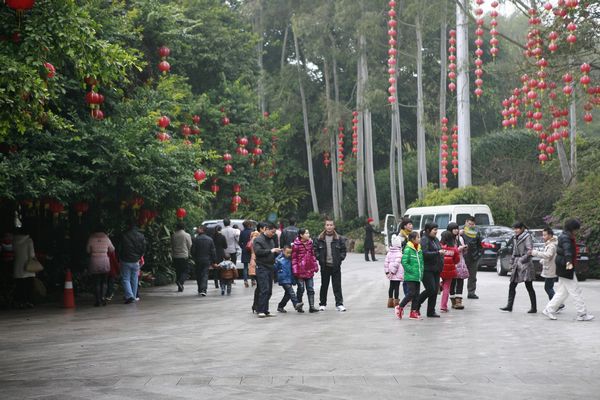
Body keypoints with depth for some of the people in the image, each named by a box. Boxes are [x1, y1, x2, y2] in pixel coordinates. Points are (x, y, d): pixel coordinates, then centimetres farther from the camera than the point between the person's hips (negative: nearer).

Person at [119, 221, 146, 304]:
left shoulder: (124, 236, -11)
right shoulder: (141, 236, -2)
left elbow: (120, 248, -5)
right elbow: (144, 248, 2)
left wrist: (120, 258, 9)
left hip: (125, 261, -3)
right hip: (136, 261, 3)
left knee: (125, 279, 1)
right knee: (134, 279, 14)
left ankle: (129, 296, -15)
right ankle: (133, 297, 19)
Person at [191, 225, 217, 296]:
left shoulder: (195, 239, -7)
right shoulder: (210, 239, 0)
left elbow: (193, 251, -6)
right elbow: (213, 251, 1)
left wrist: (194, 259, 8)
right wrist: (214, 261, 6)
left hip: (198, 260, -1)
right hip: (207, 260, 1)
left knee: (198, 275, 13)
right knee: (205, 275, 0)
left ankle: (200, 290, 18)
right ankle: (203, 290, -16)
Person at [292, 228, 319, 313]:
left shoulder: (310, 243, 9)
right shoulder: (296, 245, -9)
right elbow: (294, 258, -9)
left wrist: (315, 266, 13)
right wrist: (295, 270, -13)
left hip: (309, 270, 5)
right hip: (300, 271, -5)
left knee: (310, 289, 4)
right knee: (301, 289, 3)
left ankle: (311, 306, 7)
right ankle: (299, 307, 14)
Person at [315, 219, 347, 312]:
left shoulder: (339, 239, 1)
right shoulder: (320, 239, 2)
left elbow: (343, 250, 5)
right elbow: (315, 250, 5)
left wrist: (340, 259, -6)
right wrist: (320, 259, -6)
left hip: (336, 266, -1)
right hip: (325, 266, 1)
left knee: (337, 285, 0)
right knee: (324, 285, 10)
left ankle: (339, 304, 3)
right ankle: (322, 304, 19)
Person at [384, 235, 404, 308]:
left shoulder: (389, 253, 9)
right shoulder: (399, 253, -14)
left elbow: (386, 263, 7)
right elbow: (396, 263, -21)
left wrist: (387, 271, 9)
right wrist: (393, 271, -15)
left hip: (391, 274, 7)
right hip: (398, 274, -7)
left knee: (391, 287, 14)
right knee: (397, 287, -3)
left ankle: (390, 302, 20)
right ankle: (396, 302, -2)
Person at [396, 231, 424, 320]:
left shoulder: (419, 250, 11)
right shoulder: (408, 249, -12)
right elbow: (404, 262, -17)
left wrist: (421, 270, 8)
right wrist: (411, 270, -16)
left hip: (418, 276, 8)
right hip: (410, 276, -8)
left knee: (416, 294, 8)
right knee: (411, 293, -9)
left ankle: (413, 312, 15)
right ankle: (400, 307, 7)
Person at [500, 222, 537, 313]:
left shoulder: (527, 237, -8)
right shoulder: (515, 238, 16)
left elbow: (530, 250, -17)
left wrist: (523, 259, -24)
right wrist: (512, 261, 16)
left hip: (525, 264, -8)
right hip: (517, 264, 8)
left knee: (529, 287, -4)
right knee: (512, 285, 5)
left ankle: (534, 308, 1)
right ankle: (509, 306, 8)